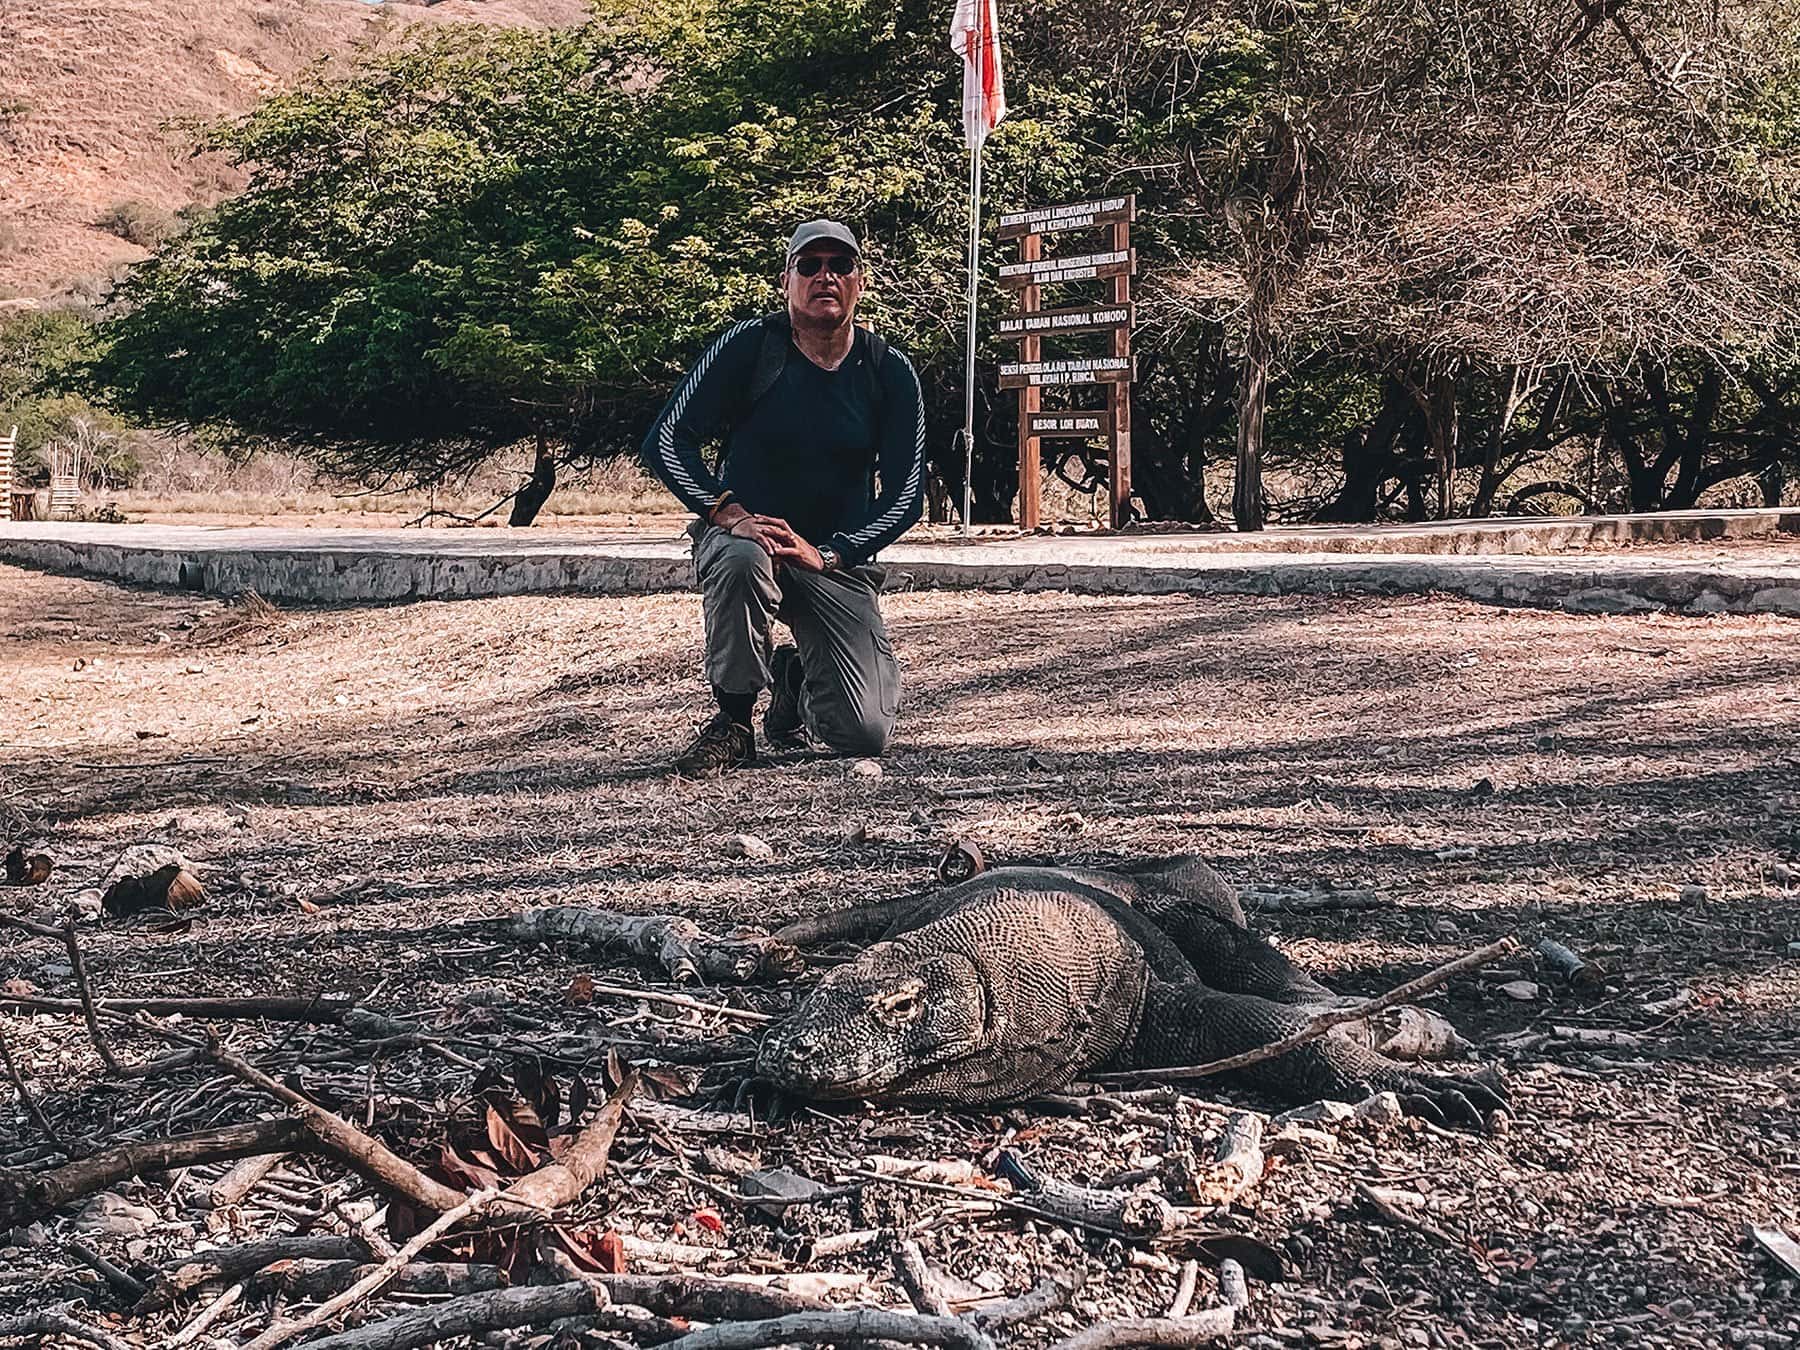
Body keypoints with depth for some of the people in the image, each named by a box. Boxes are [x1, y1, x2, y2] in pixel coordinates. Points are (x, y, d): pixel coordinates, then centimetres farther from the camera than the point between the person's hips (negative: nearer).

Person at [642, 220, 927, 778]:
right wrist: (728, 512, -26)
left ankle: (797, 679, 23)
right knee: (740, 560, -41)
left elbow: (906, 493, -5)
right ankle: (733, 720, -18)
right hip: (745, 533, -1)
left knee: (866, 735, -14)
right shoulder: (748, 346, -7)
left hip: (840, 558, 2)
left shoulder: (890, 372, -2)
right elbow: (665, 440, -10)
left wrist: (826, 554, -20)